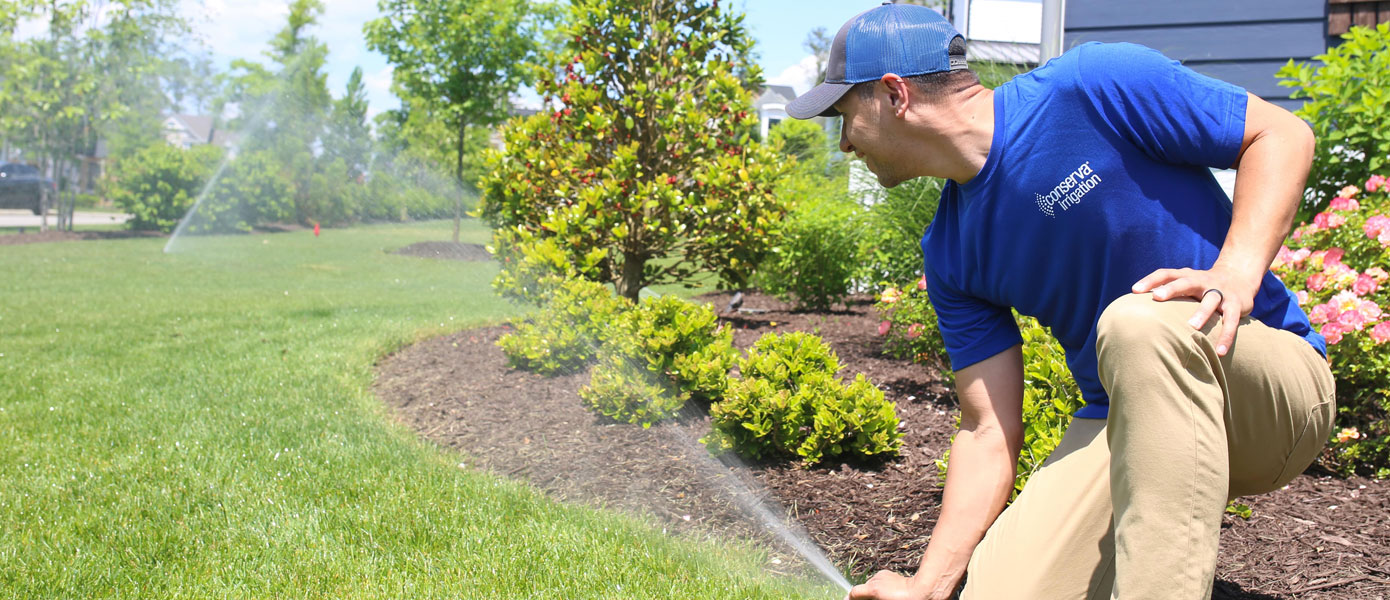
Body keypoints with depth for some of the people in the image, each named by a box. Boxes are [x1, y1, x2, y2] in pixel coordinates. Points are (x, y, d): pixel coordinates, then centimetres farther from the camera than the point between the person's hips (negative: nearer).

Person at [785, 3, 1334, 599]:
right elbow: (989, 430, -2)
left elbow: (1283, 133, -8)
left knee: (1140, 322, -36)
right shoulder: (949, 254, 0)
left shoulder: (1095, 86, -14)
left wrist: (1236, 273, -25)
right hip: (1125, 421, 5)